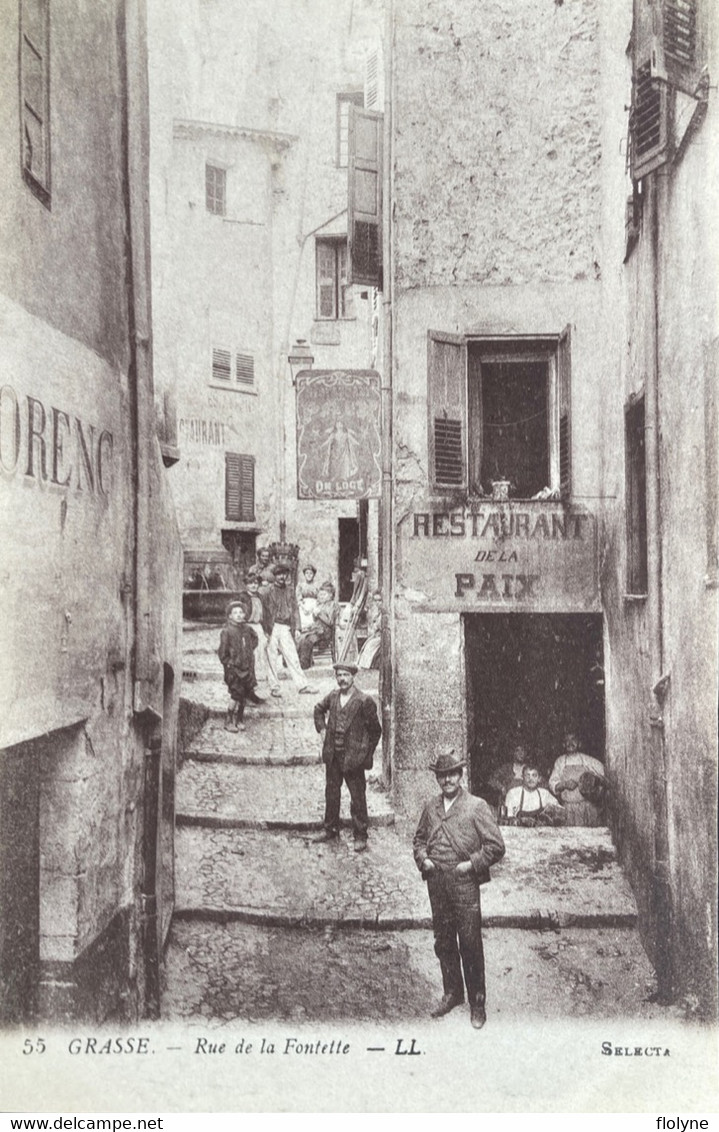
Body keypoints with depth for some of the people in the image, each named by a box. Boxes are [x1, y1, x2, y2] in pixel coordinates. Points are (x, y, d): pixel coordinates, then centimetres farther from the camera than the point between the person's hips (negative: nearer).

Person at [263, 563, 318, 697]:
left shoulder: (290, 592, 14)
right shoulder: (269, 592, 2)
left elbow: (295, 610, 14)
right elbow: (265, 611, -1)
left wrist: (296, 628, 4)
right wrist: (266, 629, -7)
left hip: (286, 628, 3)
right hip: (272, 628, -3)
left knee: (292, 657, 0)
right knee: (272, 658, 1)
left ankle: (302, 685, 0)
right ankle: (274, 687, 9)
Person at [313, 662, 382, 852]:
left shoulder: (364, 701, -13)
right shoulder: (333, 696, 3)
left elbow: (375, 730, -6)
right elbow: (319, 709, 25)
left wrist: (366, 754, -5)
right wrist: (322, 728, 12)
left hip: (353, 757, -5)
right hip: (332, 754, 6)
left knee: (357, 797, 2)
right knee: (331, 793, 16)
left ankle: (360, 836, 13)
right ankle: (330, 830, 32)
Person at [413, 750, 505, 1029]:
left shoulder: (476, 807, -5)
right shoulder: (430, 808, 10)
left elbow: (496, 846, -5)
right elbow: (419, 838, 22)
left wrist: (471, 864, -12)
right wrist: (423, 859, 4)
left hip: (465, 884, -5)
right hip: (436, 885, 5)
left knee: (470, 944, -1)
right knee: (442, 941, 13)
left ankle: (477, 1003, 13)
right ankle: (452, 993, 31)